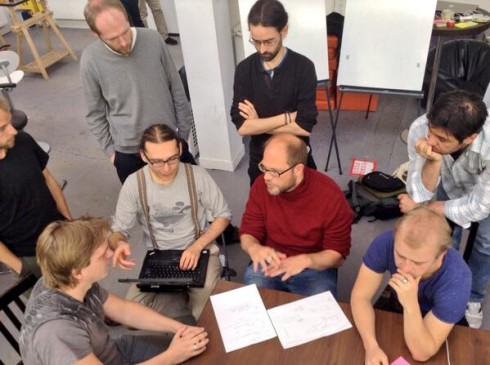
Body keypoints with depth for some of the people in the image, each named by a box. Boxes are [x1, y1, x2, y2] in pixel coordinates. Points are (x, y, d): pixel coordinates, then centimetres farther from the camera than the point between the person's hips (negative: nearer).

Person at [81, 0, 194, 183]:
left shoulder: (153, 39, -14)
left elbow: (177, 90, -3)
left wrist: (183, 132, 2)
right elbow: (95, 114, -3)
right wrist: (110, 149, -2)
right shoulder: (90, 60, -17)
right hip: (128, 151, -1)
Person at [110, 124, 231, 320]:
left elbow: (223, 215, -5)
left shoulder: (197, 175, -16)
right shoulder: (133, 184, -13)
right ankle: (186, 299, 4)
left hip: (200, 250, -2)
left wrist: (197, 246, -21)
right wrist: (119, 243, -31)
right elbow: (118, 230, -4)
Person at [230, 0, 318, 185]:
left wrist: (258, 123, -16)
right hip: (259, 162, 2)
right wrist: (287, 116, -19)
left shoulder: (303, 67, -15)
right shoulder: (244, 69, -8)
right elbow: (241, 126, -16)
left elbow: (305, 126, -22)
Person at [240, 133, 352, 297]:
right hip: (269, 262, 2)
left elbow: (338, 254, -13)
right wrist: (254, 248, -27)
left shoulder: (330, 196, -20)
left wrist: (305, 260, -33)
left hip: (314, 267, -1)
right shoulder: (261, 186, -11)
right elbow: (248, 233, -3)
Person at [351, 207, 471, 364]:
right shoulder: (386, 242, -30)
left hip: (440, 327, -1)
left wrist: (411, 304, -46)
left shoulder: (456, 280, -34)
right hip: (396, 308, 1)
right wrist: (371, 346, -36)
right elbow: (360, 296, -22)